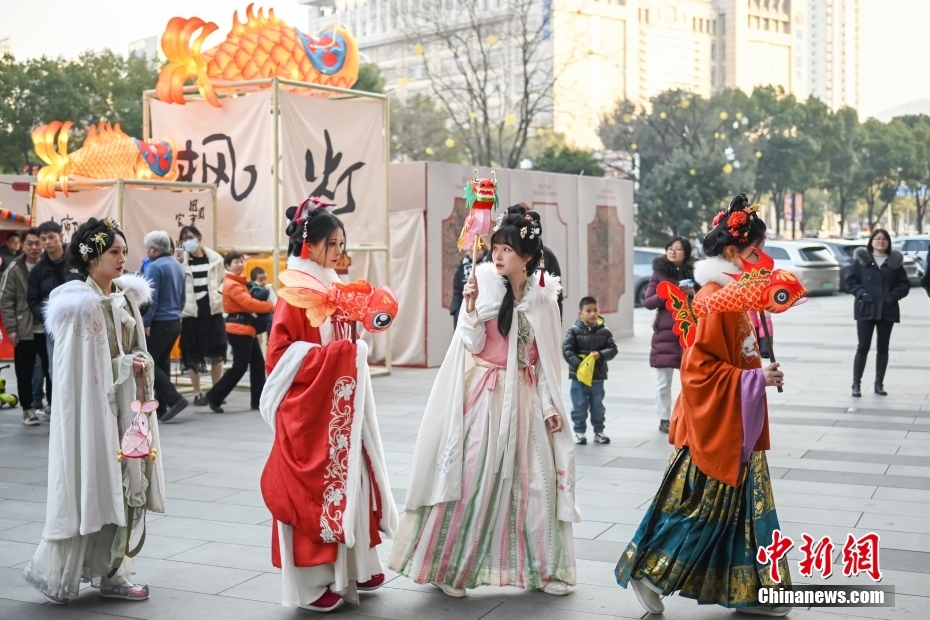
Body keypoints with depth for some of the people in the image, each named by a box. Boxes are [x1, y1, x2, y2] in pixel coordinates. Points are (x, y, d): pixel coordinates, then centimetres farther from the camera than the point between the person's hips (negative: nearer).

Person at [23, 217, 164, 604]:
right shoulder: (79, 304, -12)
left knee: (123, 486, 7)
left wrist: (141, 363, 0)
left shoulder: (126, 297, 10)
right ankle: (53, 572, 14)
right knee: (88, 488, -2)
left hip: (125, 405, 7)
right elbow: (75, 367, -13)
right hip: (91, 405, -7)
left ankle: (113, 574, 15)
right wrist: (124, 366, -14)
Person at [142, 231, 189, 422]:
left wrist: (146, 323, -14)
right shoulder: (178, 266, 11)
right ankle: (160, 407, 14)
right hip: (175, 323, 9)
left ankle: (174, 399, -13)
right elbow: (183, 298, 17)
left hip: (159, 323, -9)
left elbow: (151, 299, -19)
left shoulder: (154, 267, -15)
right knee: (162, 362, 13)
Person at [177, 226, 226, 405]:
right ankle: (197, 393, 15)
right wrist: (178, 264, -19)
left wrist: (219, 294, -3)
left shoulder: (215, 258, 2)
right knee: (193, 355, 4)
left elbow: (224, 281, 13)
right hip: (192, 313, -1)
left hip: (213, 311, 1)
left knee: (216, 353, 7)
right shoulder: (182, 261, -2)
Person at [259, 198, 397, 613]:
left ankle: (351, 566, 24)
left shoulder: (333, 288, 10)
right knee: (311, 487, 0)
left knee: (345, 479, 13)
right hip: (308, 406, -8)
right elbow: (280, 354, -17)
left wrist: (354, 347, 1)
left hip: (339, 402, 8)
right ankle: (312, 582, 10)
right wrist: (336, 353, -20)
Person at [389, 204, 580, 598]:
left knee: (535, 479, 4)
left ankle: (542, 567, 18)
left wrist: (550, 406, 3)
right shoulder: (484, 285, -5)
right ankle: (448, 566, 10)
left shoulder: (543, 299, 1)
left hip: (523, 399, 3)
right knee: (471, 477, -2)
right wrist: (471, 306, -21)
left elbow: (547, 359, 6)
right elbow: (473, 345, -8)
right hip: (483, 396, -2)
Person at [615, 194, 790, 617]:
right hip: (713, 424, -10)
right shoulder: (713, 299, -19)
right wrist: (755, 379, -19)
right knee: (698, 507, -1)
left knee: (744, 506, 14)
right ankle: (645, 572, 11)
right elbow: (700, 367, -22)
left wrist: (764, 373, 7)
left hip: (738, 424, 10)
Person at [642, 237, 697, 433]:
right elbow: (647, 302, -1)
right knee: (663, 380, 0)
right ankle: (664, 419, 9)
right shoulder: (659, 273, 3)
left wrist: (693, 293, -9)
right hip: (665, 332, -2)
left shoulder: (693, 272, 8)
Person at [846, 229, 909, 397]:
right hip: (866, 309, -2)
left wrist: (893, 296, -10)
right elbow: (850, 281, 1)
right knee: (863, 347, -3)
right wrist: (861, 293, -14)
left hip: (887, 310, 2)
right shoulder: (861, 259, 1)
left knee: (883, 348, 9)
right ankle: (856, 384, 3)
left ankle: (879, 384, 17)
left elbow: (904, 284, 6)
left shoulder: (895, 261, 6)